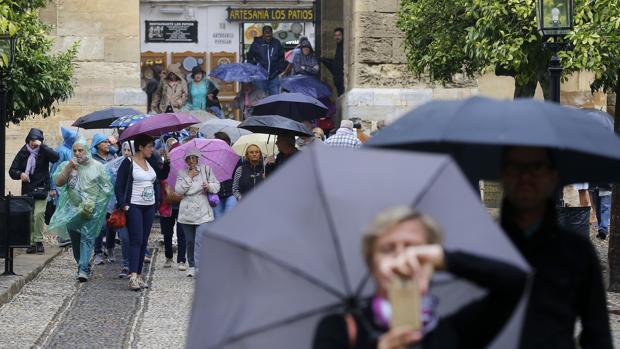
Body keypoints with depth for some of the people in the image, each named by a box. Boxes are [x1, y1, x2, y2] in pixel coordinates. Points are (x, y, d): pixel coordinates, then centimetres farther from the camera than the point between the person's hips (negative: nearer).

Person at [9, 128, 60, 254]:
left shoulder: (44, 152, -1)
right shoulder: (22, 153, 6)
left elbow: (55, 157, -22)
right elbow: (12, 171, 6)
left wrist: (41, 146, -23)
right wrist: (20, 174, -16)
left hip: (41, 190, -3)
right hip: (27, 190, 3)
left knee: (39, 214, -17)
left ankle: (39, 241, -11)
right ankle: (32, 243, 8)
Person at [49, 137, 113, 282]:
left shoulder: (97, 167, 2)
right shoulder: (66, 165, 7)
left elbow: (107, 187, 2)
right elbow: (58, 183, -4)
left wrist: (93, 201, -8)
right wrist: (69, 168, -14)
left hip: (91, 210, -3)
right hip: (72, 209, 3)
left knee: (87, 237, -13)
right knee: (75, 239, 9)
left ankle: (83, 269, -19)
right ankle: (83, 266, 23)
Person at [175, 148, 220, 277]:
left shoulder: (205, 169, 6)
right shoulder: (182, 173, 8)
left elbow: (217, 186, 8)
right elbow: (178, 190, -5)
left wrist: (209, 187, -13)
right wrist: (189, 177, -7)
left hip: (203, 213, -2)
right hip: (187, 212, 2)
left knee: (200, 242, -16)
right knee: (190, 242, 11)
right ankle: (192, 266, 25)